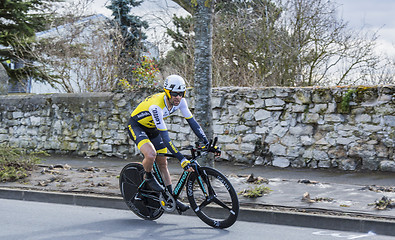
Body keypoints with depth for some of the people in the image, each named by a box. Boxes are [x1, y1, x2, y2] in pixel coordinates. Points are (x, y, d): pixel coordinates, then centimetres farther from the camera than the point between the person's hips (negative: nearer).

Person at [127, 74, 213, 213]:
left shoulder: (180, 101, -18)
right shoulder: (156, 105, -39)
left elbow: (192, 121, -10)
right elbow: (165, 137, -40)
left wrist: (207, 143, -19)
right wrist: (182, 159, -43)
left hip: (152, 128, 7)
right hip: (136, 126, -7)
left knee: (163, 163, 7)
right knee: (151, 154, -31)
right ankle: (148, 177, 0)